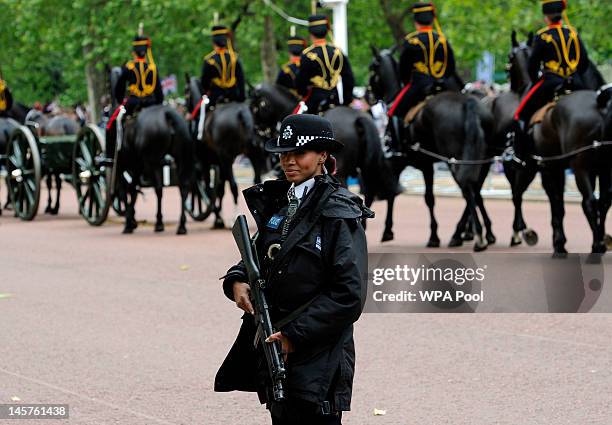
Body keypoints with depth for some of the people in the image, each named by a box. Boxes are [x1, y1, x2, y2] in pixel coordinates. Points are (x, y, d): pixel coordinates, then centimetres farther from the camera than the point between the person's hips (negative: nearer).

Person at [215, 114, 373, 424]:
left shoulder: (339, 214, -11)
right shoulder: (276, 203, 11)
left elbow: (349, 294, -16)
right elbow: (258, 256, 20)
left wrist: (294, 335, -18)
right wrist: (237, 280, -4)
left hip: (316, 361, -7)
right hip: (273, 353, 7)